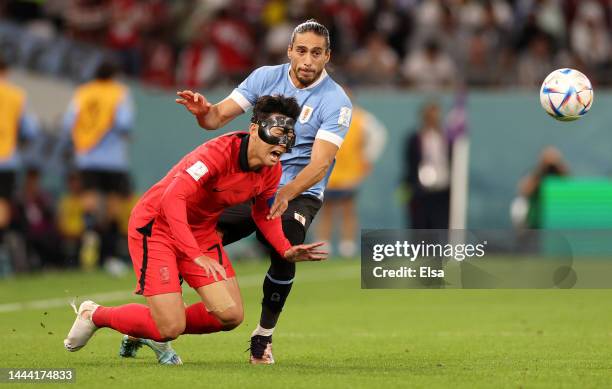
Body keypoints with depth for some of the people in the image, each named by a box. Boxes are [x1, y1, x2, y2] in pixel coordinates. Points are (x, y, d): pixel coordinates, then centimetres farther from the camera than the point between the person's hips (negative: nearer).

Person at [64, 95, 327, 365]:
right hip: (156, 225, -8)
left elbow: (263, 213, 13)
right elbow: (172, 198, -39)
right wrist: (196, 255, -45)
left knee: (230, 316, -5)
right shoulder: (218, 153, -31)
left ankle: (153, 333, 20)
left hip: (202, 231, 8)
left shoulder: (271, 171, -6)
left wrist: (286, 251, -5)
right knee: (171, 327, -14)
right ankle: (94, 315, 14)